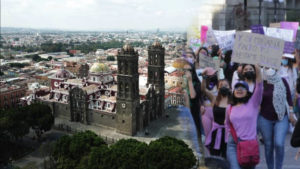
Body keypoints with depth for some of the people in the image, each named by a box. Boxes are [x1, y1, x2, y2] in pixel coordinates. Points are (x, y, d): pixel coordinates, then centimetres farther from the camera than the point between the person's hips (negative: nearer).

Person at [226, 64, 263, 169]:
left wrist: (258, 71, -29)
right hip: (233, 144, 1)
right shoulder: (230, 108, 7)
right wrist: (231, 131, 7)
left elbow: (259, 88, -17)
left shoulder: (253, 103, -1)